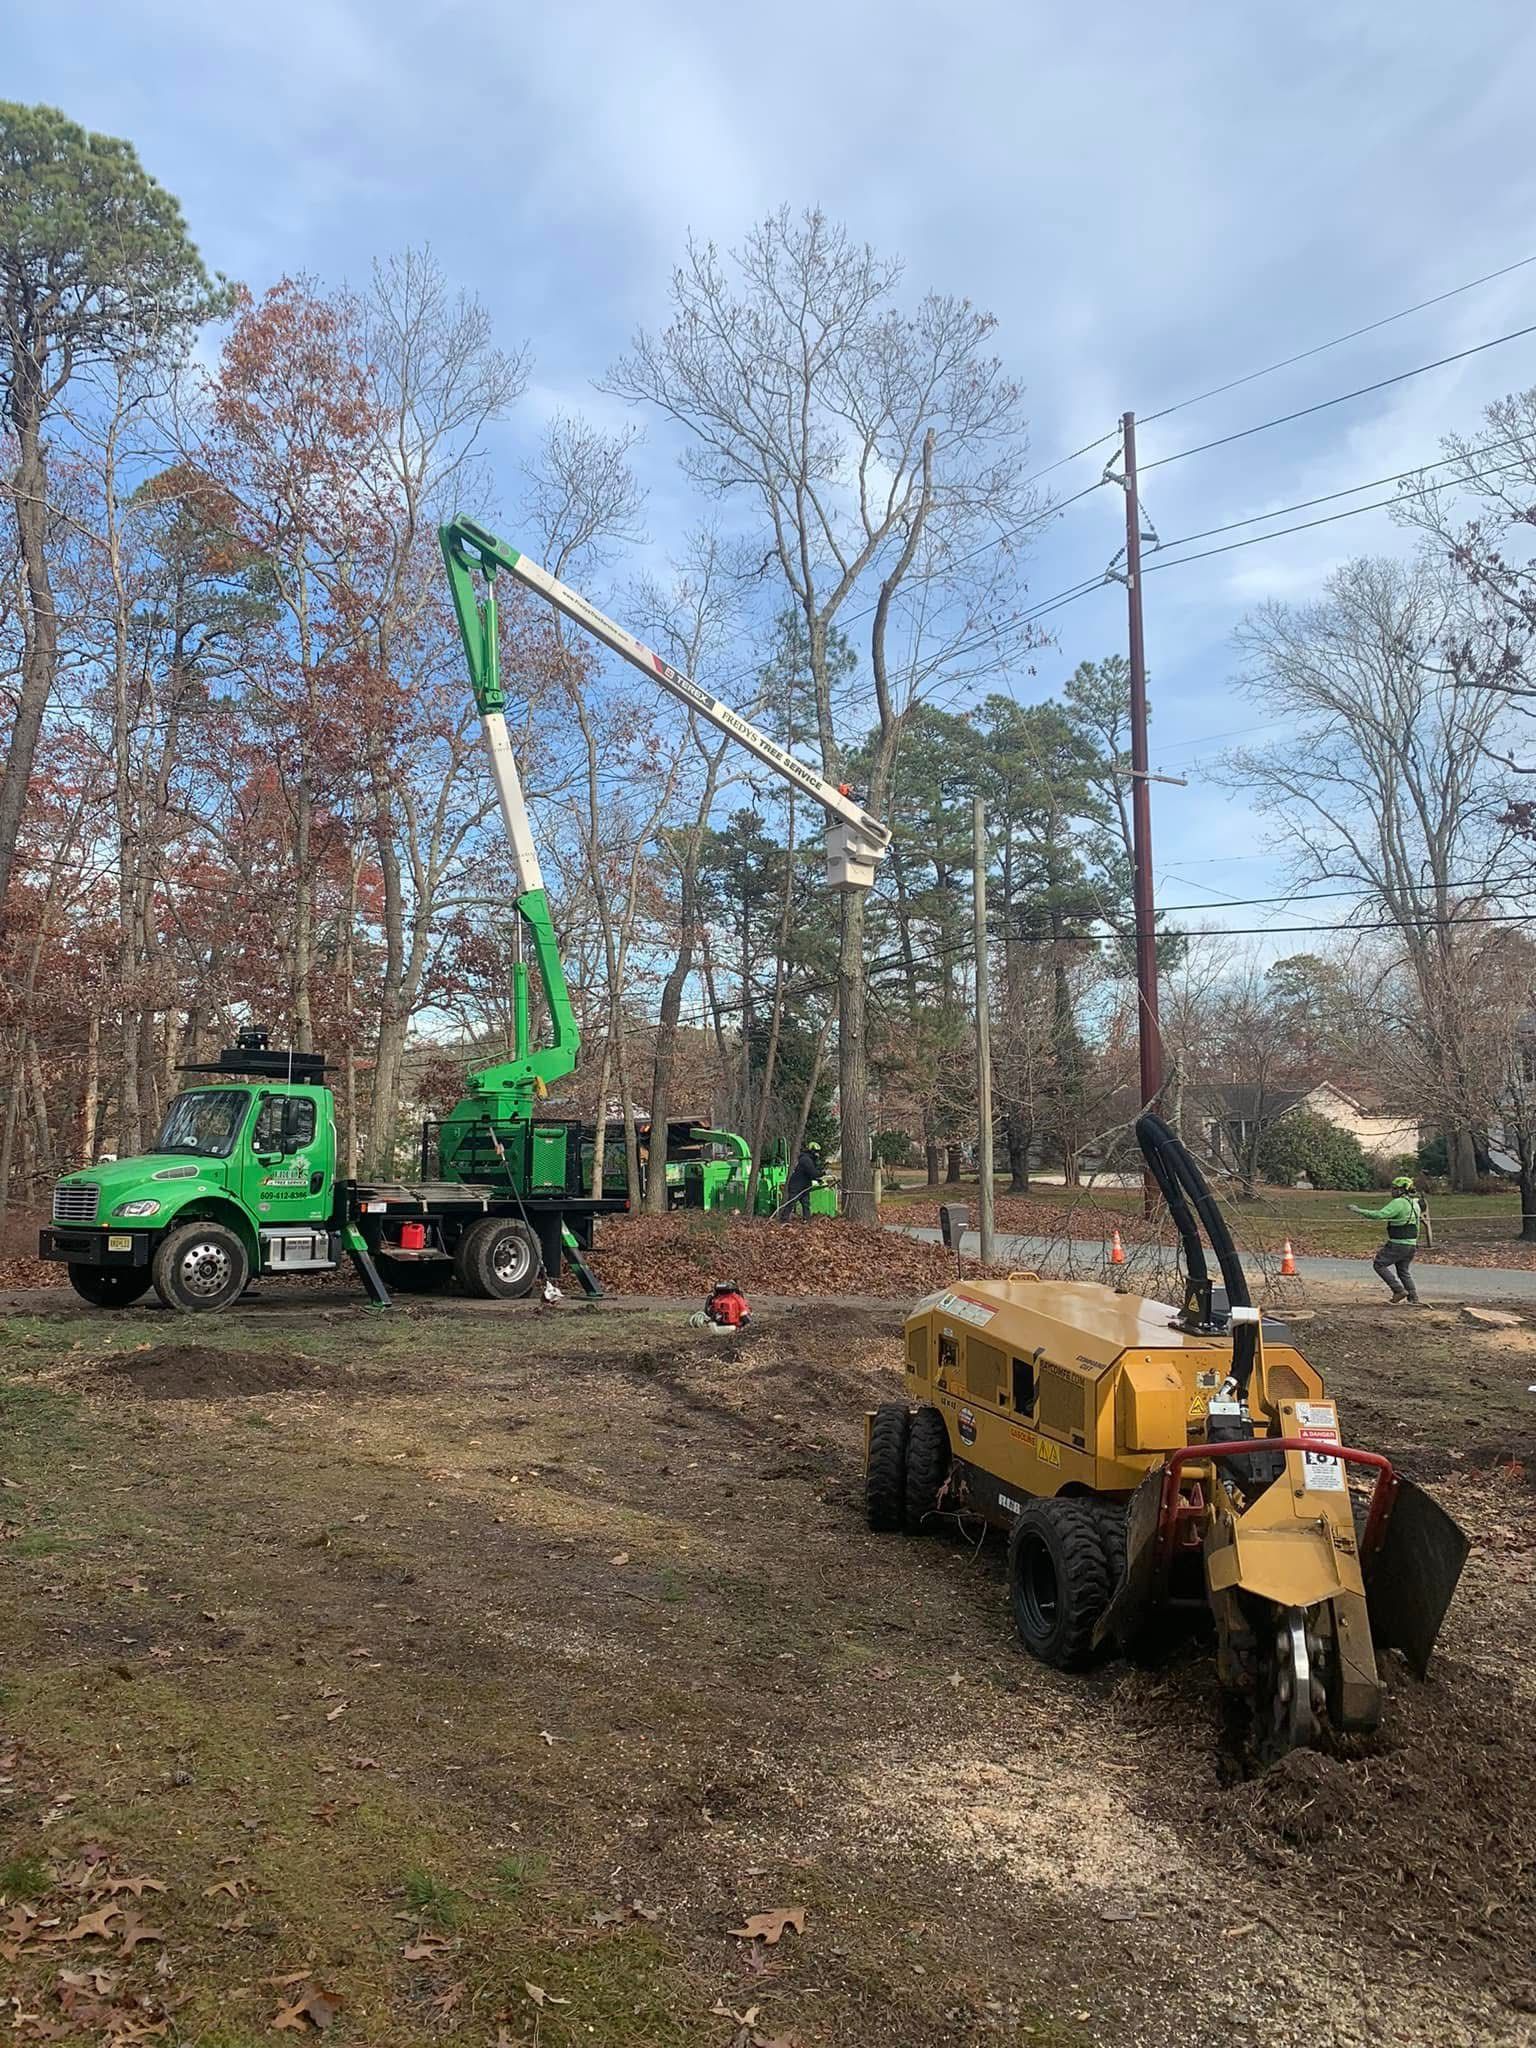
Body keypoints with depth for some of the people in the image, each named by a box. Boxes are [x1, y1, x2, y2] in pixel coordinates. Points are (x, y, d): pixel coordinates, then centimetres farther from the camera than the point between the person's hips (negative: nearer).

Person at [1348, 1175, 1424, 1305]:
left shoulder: (1399, 1203, -16)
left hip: (1398, 1244, -9)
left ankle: (1399, 1290, -3)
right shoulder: (1415, 1204, 12)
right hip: (1411, 1244, 9)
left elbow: (1380, 1214, -26)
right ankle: (1413, 1298, 17)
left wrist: (1360, 1211, -21)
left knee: (1379, 1264, 2)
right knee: (1403, 1270, 20)